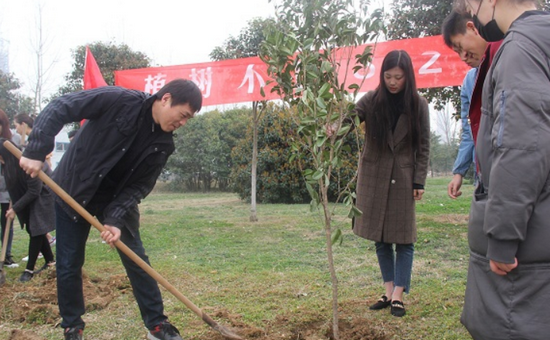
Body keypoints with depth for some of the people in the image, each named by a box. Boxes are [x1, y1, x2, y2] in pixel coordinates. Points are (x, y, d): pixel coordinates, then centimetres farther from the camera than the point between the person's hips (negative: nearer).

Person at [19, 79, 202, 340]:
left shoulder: (163, 144, -11)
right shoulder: (120, 101, -24)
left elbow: (140, 186, -11)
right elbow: (59, 108, -23)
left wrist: (116, 218, -24)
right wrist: (36, 151, -30)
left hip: (118, 199, 4)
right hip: (72, 193, -3)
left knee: (136, 260, 2)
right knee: (68, 265, 4)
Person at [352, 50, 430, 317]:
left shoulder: (418, 105, -2)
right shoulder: (371, 101, -2)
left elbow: (423, 146, 1)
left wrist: (419, 181, -4)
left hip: (403, 178, -1)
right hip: (374, 177, 1)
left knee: (404, 239, 0)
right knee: (380, 238, 7)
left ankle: (398, 296, 6)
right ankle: (389, 292, 17)